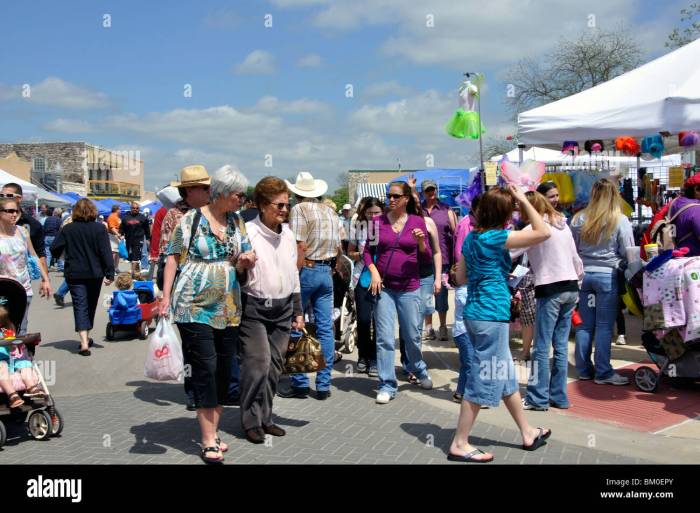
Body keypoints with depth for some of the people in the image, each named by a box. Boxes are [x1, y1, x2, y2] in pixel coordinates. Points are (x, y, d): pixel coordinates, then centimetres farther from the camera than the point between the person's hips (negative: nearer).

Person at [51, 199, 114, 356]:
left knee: (80, 306, -1)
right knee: (91, 305, 17)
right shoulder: (99, 228, -6)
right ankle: (86, 338, 30)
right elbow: (106, 252, -10)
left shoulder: (67, 229, -3)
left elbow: (55, 249, -2)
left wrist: (66, 256, 19)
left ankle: (84, 342, -14)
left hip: (74, 274, 0)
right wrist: (110, 273, -9)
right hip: (94, 273, 1)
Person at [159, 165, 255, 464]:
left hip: (228, 309, 6)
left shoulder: (237, 222, 11)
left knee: (223, 370, 7)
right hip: (194, 306, -6)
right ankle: (208, 442, -1)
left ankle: (212, 432, 20)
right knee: (205, 367, -8)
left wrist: (245, 261, -9)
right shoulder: (192, 219, -5)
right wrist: (166, 297, -10)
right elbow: (173, 258, -3)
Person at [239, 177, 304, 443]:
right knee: (258, 363, -10)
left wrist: (298, 312, 17)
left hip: (282, 308, 6)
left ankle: (265, 417, 21)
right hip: (254, 308, -6)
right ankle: (251, 421, 5)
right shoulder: (247, 232, -8)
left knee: (275, 366, 8)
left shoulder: (288, 234, 11)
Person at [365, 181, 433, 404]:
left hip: (409, 287, 0)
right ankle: (387, 385, 9)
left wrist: (421, 242, -17)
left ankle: (419, 370, 38)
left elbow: (427, 258, 2)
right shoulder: (378, 221, 2)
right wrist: (373, 272, -7)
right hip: (383, 287, 0)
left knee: (412, 335, 11)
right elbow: (367, 251, 9)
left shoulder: (417, 222, 0)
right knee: (384, 338, -2)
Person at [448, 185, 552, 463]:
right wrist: (524, 200, -10)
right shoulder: (496, 238, -16)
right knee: (482, 380, 0)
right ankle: (459, 445, 8)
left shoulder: (471, 237, 8)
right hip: (491, 315, -9)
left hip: (476, 312, 9)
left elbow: (460, 277, 13)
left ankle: (528, 433, 34)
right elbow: (543, 232, -16)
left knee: (505, 376, 19)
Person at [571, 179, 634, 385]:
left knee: (585, 324, 10)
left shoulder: (579, 219, 2)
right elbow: (627, 253, -5)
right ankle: (603, 372, 5)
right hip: (608, 275, -4)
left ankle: (584, 369, 17)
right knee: (604, 326, 1)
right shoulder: (620, 221, -7)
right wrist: (618, 263, 13)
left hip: (583, 274, 4)